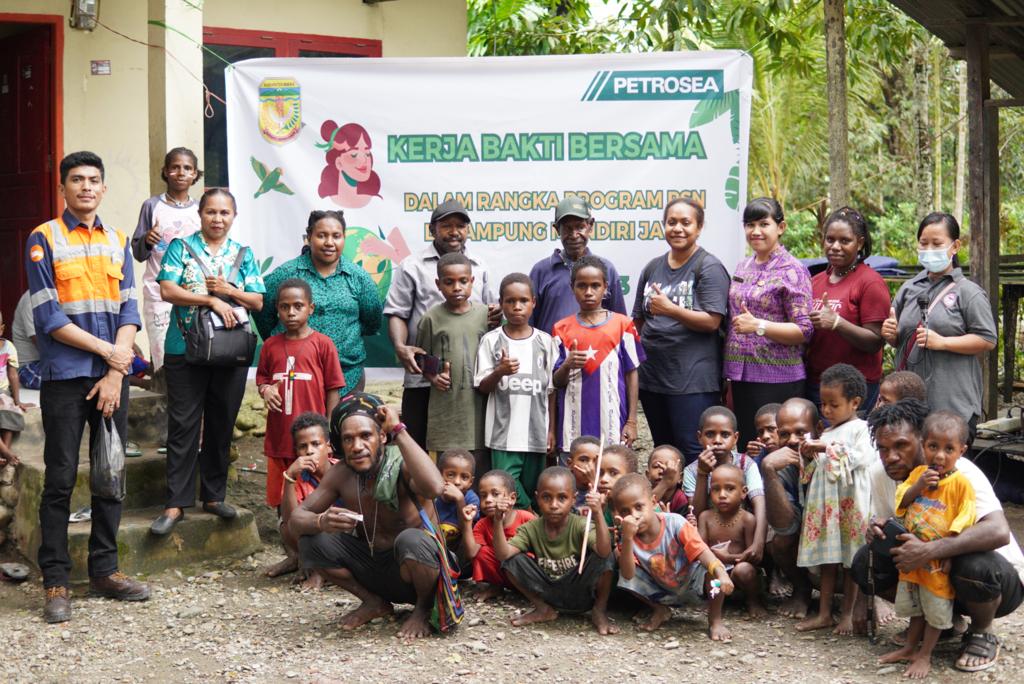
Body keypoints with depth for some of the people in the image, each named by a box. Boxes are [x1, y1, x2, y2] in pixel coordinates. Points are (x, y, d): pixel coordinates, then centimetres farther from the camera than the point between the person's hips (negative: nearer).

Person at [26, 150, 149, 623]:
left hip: (112, 375, 4)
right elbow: (48, 317, -8)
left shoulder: (117, 242, 11)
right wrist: (107, 350, -10)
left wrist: (115, 375, -5)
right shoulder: (44, 239, -2)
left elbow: (128, 311, 6)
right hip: (65, 376, -4)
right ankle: (56, 581, 5)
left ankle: (104, 569, 18)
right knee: (61, 478, -1)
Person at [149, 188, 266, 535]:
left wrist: (228, 290, -10)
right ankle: (176, 502, -1)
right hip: (186, 351, -3)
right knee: (183, 427, -4)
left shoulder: (243, 254, 11)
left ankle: (214, 495, 20)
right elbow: (167, 290, -9)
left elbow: (258, 301, 7)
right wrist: (212, 300, -16)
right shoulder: (181, 247, 2)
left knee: (221, 426, 9)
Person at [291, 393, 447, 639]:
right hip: (371, 566, 5)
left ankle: (424, 608, -5)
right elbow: (296, 520, -7)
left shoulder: (401, 464, -22)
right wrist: (321, 522, -32)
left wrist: (398, 431, -38)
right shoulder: (341, 475, -7)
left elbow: (434, 488, -46)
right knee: (310, 541, -13)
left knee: (410, 539, -37)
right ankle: (374, 602, 8)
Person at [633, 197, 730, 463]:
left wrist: (670, 309, -23)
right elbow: (638, 320, 20)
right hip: (652, 377, 7)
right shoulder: (653, 268, 14)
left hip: (693, 381, -7)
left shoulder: (709, 268, -6)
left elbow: (712, 322, -14)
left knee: (693, 455, -7)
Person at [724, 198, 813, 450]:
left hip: (777, 378, -7)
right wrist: (730, 371, 14)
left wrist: (759, 326, -21)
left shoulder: (792, 271, -7)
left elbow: (804, 331, -12)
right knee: (743, 447, 10)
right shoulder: (743, 267, 14)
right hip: (742, 374, 7)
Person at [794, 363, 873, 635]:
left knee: (850, 560, 2)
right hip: (824, 501, 7)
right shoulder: (827, 432, 17)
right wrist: (809, 456, 1)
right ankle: (824, 614, 13)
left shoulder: (860, 429, -5)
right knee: (827, 561, 9)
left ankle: (848, 614, 9)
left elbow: (863, 457, -22)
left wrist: (829, 448, -19)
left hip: (849, 502, -7)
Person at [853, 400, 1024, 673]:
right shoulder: (885, 476, -7)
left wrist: (929, 550, -48)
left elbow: (999, 532, -42)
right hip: (932, 570, 6)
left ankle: (982, 634, -6)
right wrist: (878, 526, -20)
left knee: (976, 565, -40)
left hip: (1000, 578, -6)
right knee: (866, 562, -14)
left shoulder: (960, 472, -28)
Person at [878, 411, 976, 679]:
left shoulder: (960, 483, -17)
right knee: (915, 607, 22)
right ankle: (910, 648, 36)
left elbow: (963, 524, -17)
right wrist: (918, 486, -17)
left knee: (936, 611, 9)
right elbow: (900, 502, -1)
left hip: (939, 560, -5)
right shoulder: (918, 473, 0)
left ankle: (924, 656, 22)